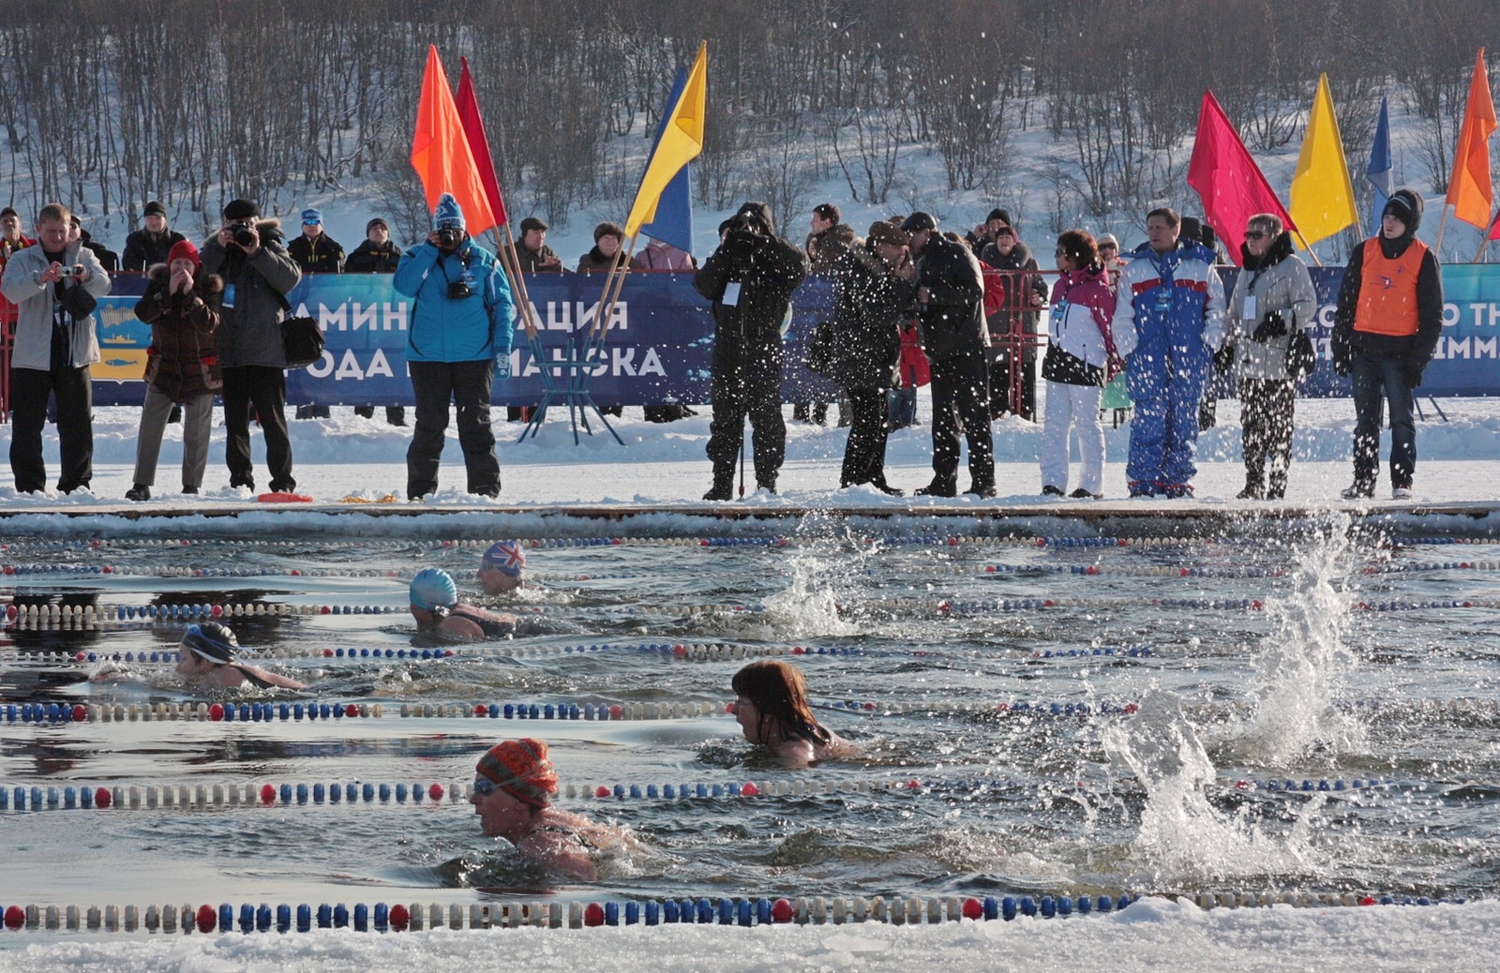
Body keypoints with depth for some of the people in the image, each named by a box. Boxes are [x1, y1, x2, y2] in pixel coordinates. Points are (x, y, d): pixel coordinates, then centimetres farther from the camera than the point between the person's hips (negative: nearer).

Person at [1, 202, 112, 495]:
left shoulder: (83, 257, 8)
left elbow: (104, 286, -9)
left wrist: (87, 276, -32)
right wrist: (41, 278, -36)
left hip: (74, 355, 2)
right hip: (32, 357, -2)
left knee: (78, 426, 6)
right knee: (27, 426, -1)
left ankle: (76, 483, 15)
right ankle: (29, 486, 4)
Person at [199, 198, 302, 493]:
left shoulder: (269, 248, 4)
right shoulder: (216, 250, 13)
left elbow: (290, 278, -12)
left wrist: (257, 253, -18)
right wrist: (218, 248, -12)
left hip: (264, 353, -4)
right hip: (228, 353, 4)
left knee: (272, 419, -4)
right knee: (235, 421, 9)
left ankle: (282, 479, -3)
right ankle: (240, 479, 14)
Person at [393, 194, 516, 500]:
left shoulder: (483, 261, 6)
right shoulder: (418, 257, 7)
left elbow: (503, 305, 7)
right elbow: (404, 286, -12)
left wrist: (502, 348, -1)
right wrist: (430, 250, -11)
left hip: (474, 357, 0)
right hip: (427, 357, 0)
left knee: (476, 423, 1)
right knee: (429, 425, 4)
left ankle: (485, 487, 5)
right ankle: (421, 489, 9)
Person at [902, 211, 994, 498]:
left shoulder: (957, 254, -6)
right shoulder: (924, 262, 20)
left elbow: (973, 291, -19)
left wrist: (933, 294, -20)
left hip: (967, 348, -9)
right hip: (940, 351, 9)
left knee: (974, 415, -6)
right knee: (943, 418, 8)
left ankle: (984, 481, -5)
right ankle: (944, 480, 10)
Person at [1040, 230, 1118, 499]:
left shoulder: (1097, 289, -9)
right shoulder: (1060, 286, 15)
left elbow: (1110, 326, -8)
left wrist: (1114, 362, -8)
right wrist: (1053, 354, 18)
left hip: (1085, 363, -8)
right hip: (1057, 362, 8)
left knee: (1087, 424, -2)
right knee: (1055, 424, 5)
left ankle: (1093, 485, 4)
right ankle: (1053, 482, 7)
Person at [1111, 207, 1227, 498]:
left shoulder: (1200, 267, 8)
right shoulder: (1134, 270, 10)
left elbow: (1216, 312, 10)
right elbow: (1122, 319, 10)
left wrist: (1208, 345, 0)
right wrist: (1130, 350, 0)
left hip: (1189, 358, 0)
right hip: (1147, 358, 0)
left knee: (1184, 419, 2)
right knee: (1149, 418, -7)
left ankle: (1178, 479, 8)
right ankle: (1144, 479, -5)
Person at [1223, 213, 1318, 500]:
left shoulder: (1291, 267, -4)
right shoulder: (1247, 270, 21)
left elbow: (1308, 305, -11)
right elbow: (1235, 313, 29)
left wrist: (1282, 320, -22)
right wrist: (1228, 345, 24)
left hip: (1280, 361, -7)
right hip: (1249, 362, 7)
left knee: (1278, 425, -5)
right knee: (1250, 424, 7)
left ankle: (1277, 484, -3)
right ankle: (1254, 483, 12)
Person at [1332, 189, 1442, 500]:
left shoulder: (1423, 258, -1)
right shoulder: (1364, 253, 7)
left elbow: (1432, 315, 0)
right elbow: (1346, 302, 12)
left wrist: (1418, 358, -7)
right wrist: (1341, 347, 6)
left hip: (1400, 351, -3)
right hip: (1364, 348, 3)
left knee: (1401, 418, -1)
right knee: (1365, 419, 6)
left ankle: (1402, 481, 4)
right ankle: (1363, 480, 9)